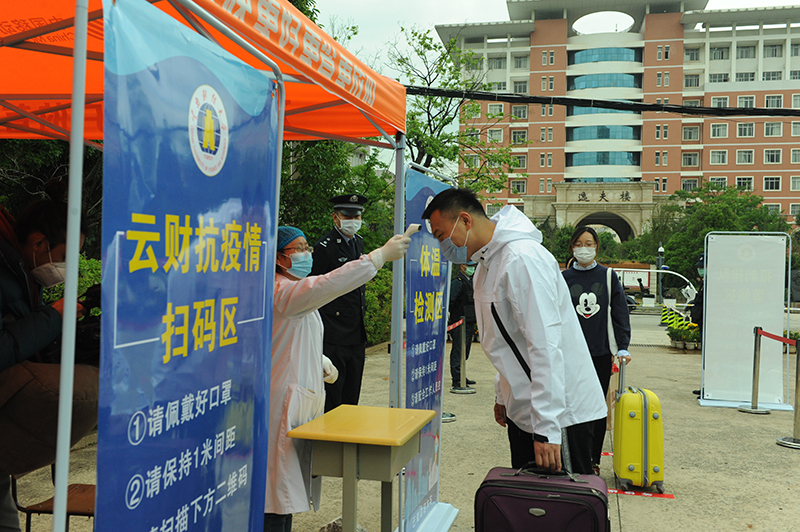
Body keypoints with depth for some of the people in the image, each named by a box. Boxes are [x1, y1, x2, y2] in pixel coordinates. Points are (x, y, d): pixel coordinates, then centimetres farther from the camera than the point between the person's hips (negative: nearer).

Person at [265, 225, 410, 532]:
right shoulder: (281, 291, -16)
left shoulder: (296, 291, 18)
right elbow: (329, 285, -32)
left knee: (287, 487, 16)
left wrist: (323, 364, 9)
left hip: (302, 397, 10)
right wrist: (382, 255, -32)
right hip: (285, 400, -10)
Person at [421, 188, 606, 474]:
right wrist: (503, 394, 21)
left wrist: (546, 428, -28)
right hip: (521, 408, 9)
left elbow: (546, 346, -27)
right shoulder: (487, 263, 11)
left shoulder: (522, 259, -21)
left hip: (562, 410, -9)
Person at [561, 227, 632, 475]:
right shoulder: (563, 278, 4)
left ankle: (593, 460, 19)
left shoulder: (608, 276, 5)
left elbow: (620, 313, 4)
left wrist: (623, 348, -3)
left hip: (601, 353, 0)